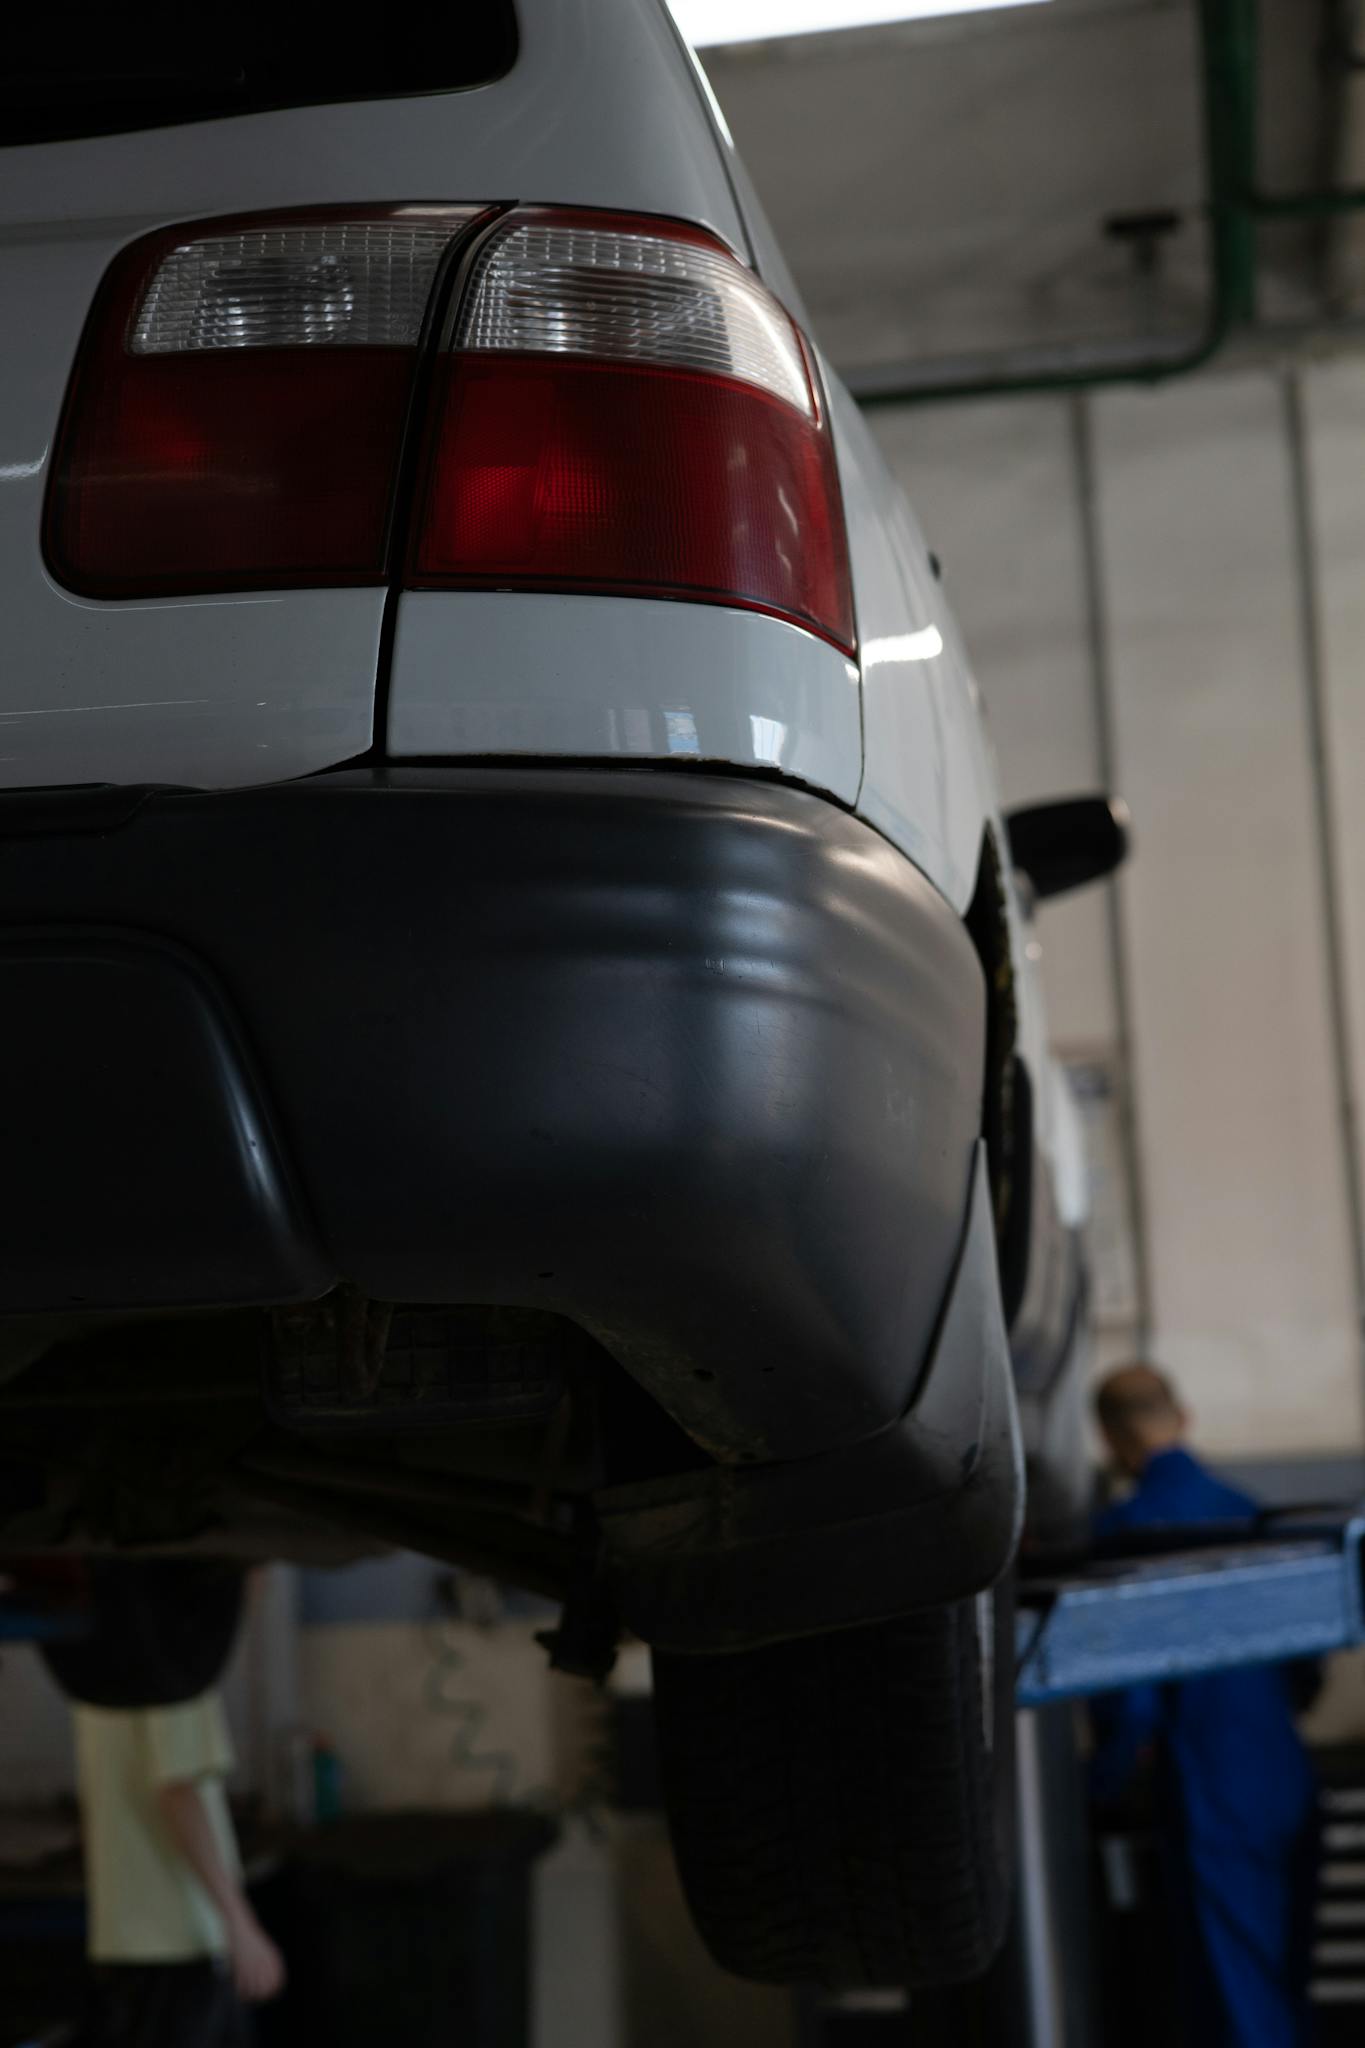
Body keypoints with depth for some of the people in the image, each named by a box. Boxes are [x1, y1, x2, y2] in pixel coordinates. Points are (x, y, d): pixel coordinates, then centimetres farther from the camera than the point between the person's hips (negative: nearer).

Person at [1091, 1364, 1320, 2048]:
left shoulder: (1125, 1528, -14)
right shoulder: (1247, 1510, 6)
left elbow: (1131, 1692, -16)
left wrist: (1106, 1779, 2)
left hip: (1213, 1804, -6)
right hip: (1291, 1782, 7)